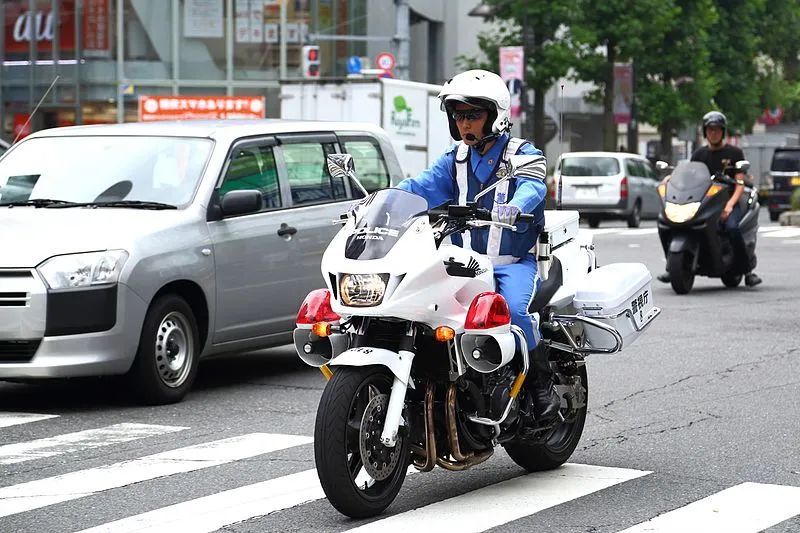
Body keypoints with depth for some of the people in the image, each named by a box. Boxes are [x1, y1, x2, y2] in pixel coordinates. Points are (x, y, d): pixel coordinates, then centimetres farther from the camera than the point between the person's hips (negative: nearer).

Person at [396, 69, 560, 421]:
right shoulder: (455, 160, 15)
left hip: (514, 261, -4)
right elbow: (421, 187, 1)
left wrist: (514, 207, -45)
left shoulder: (523, 155, -1)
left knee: (513, 307, -32)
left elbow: (532, 187, -21)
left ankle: (544, 388, -17)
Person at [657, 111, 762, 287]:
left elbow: (740, 183, -1)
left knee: (732, 227, -34)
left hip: (728, 201, -3)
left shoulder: (734, 152, 7)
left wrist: (729, 205, -17)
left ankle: (748, 270, -21)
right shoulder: (699, 154, 17)